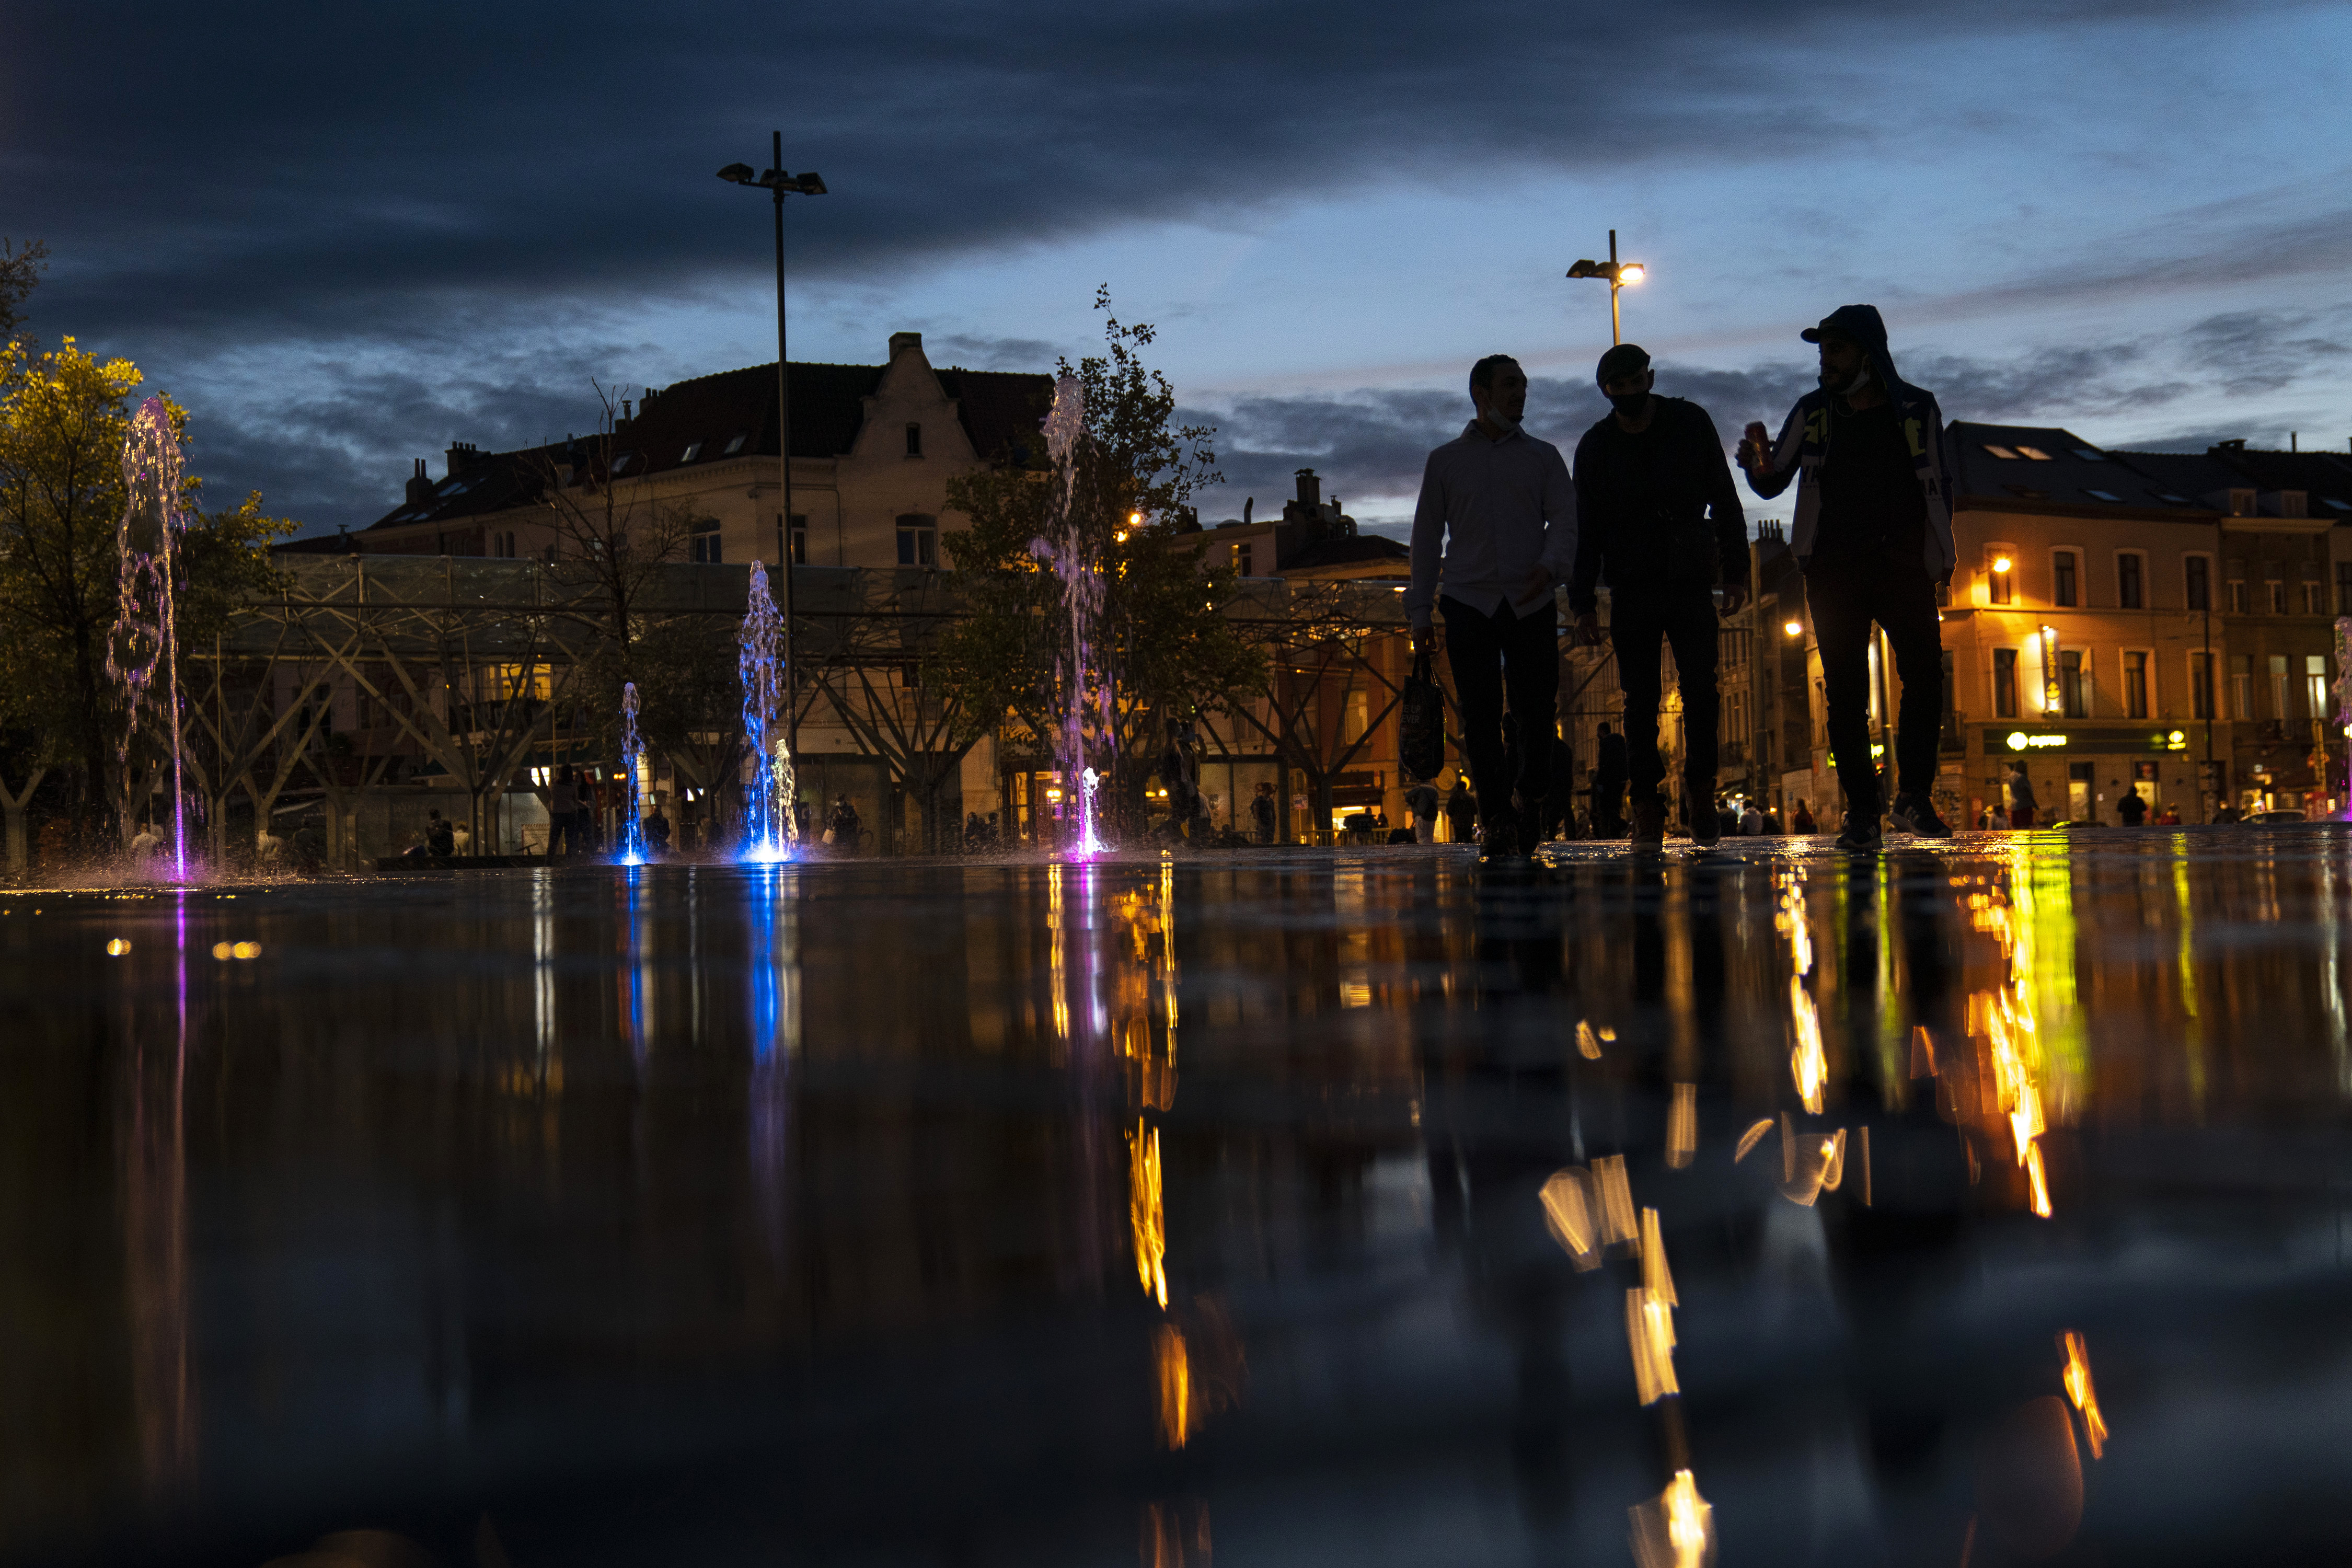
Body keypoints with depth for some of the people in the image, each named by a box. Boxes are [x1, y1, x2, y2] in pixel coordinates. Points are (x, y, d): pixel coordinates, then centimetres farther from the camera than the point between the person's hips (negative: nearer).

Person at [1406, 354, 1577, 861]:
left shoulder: (1543, 457, 14)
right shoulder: (1446, 461, 13)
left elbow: (1565, 519, 3)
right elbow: (1427, 537, 13)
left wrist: (1549, 566, -18)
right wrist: (1419, 612, 6)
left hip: (1531, 604, 0)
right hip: (1468, 604, 0)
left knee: (1537, 714, -4)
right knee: (1481, 719, -7)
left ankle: (1532, 809, 17)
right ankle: (1498, 823, -5)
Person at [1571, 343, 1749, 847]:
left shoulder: (1691, 424, 4)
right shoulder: (1596, 447, 5)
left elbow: (1724, 501, 7)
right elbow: (1585, 531, 8)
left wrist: (1735, 572, 0)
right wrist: (1583, 604, 2)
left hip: (1691, 582, -1)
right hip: (1632, 588, 1)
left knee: (1701, 690, -9)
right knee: (1640, 700, 0)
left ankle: (1700, 791, 5)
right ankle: (1647, 804, 3)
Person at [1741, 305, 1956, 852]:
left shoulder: (1917, 410, 4)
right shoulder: (1813, 413, 6)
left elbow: (1941, 485, 11)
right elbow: (1773, 483, 10)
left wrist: (1939, 555, 4)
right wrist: (1759, 461, -13)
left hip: (1903, 565, 0)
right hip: (1834, 569, 0)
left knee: (1924, 678, -9)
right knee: (1845, 693, -3)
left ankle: (1913, 797, 4)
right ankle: (1862, 811, 3)